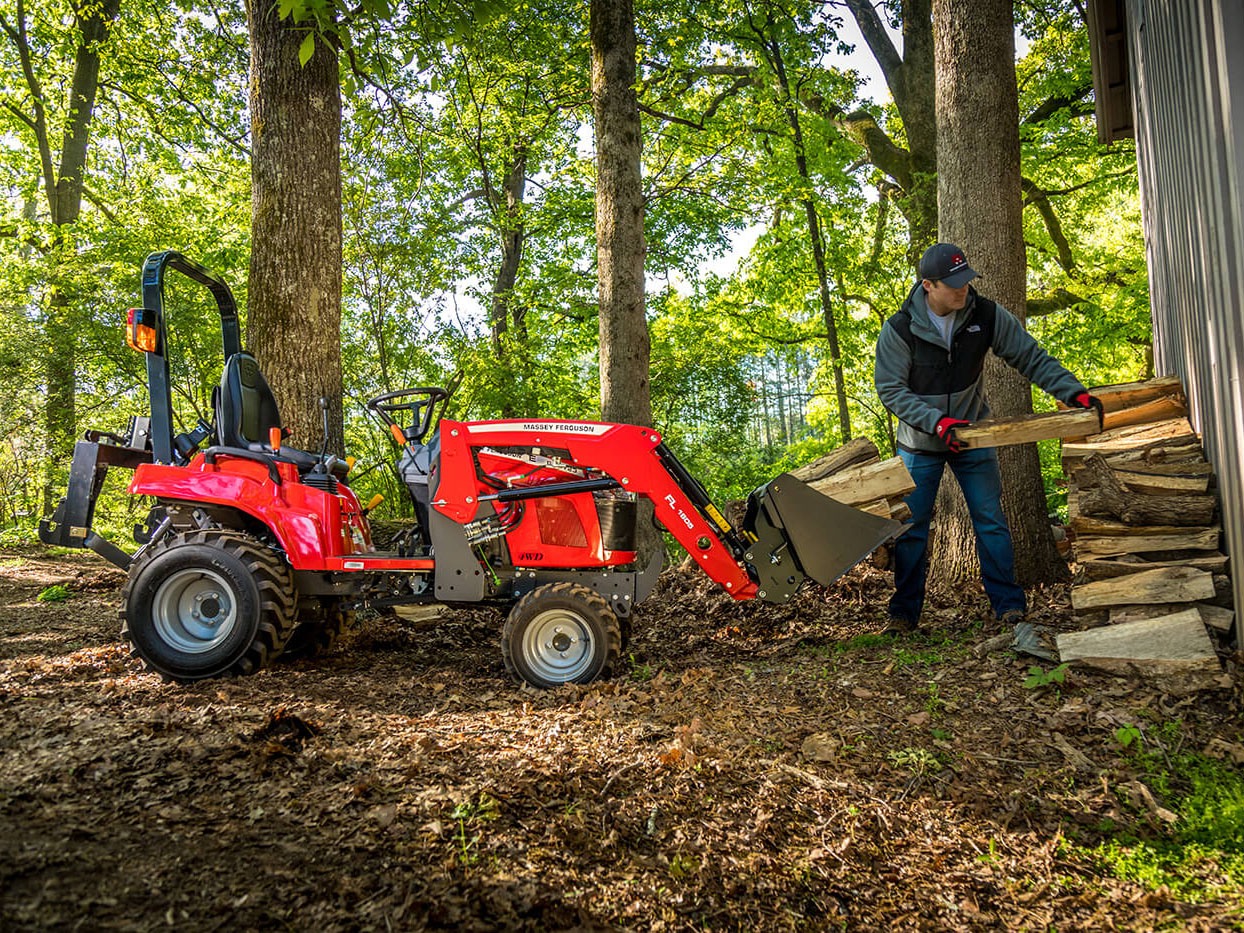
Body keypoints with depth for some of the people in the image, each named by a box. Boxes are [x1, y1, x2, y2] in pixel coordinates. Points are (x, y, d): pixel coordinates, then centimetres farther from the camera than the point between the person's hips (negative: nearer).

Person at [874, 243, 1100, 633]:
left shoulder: (986, 315, -10)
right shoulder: (898, 329, -17)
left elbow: (1032, 357, -5)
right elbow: (891, 389, -17)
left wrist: (1075, 392, -16)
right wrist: (937, 422, -28)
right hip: (920, 443, -1)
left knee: (991, 523, 3)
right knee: (911, 529, 2)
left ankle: (1009, 604, 17)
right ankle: (905, 612, 14)